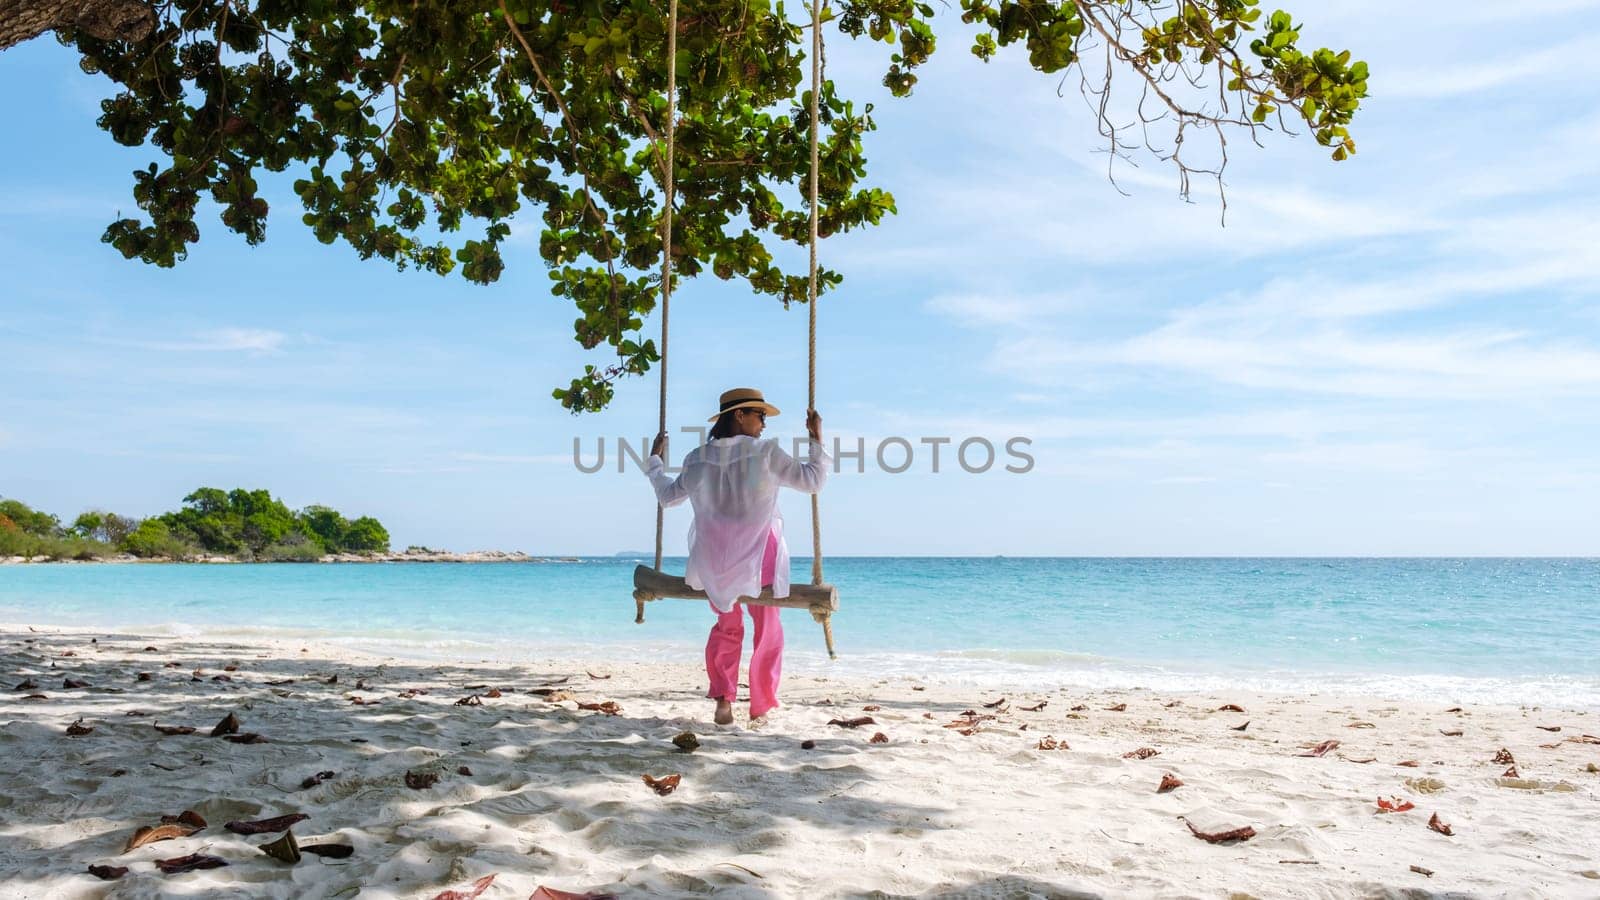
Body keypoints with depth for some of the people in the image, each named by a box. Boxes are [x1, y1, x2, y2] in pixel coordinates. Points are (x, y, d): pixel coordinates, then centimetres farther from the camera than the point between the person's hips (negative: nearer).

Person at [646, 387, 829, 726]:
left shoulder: (698, 459, -1)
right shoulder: (765, 453, -12)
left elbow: (668, 496, 14)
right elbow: (813, 481, -8)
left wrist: (655, 462, 29)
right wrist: (817, 439, 2)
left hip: (716, 563, 3)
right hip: (759, 560, -3)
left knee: (726, 627, 21)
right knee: (768, 632, 13)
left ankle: (722, 699, 6)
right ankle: (760, 708, 16)